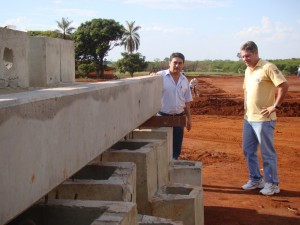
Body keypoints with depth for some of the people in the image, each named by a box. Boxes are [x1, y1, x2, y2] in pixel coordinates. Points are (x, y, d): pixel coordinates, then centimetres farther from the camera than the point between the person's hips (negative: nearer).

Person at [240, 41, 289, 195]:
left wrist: (275, 106, -17)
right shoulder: (247, 71, 12)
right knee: (248, 151, 15)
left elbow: (284, 85, -19)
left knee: (267, 153, 1)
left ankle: (272, 184, 14)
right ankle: (256, 180, 29)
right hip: (248, 118, 8)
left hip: (263, 119, -8)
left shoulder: (267, 67, -13)